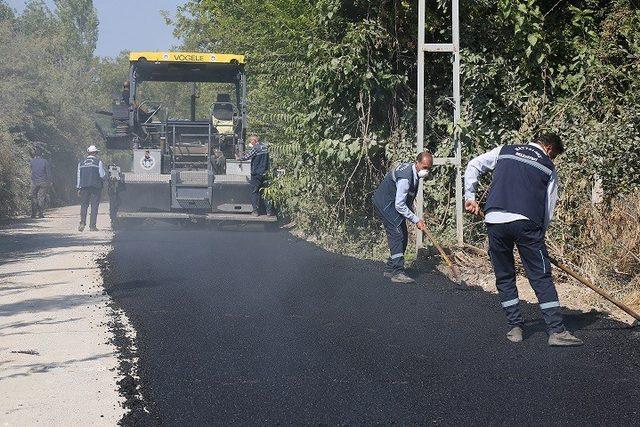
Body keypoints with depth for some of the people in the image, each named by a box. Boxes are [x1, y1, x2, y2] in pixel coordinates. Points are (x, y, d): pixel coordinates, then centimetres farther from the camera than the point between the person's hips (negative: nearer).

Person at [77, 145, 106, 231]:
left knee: (84, 206, 8)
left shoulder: (81, 163, 10)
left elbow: (79, 176, 9)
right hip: (96, 186, -3)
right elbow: (102, 175, -6)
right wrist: (102, 182, 14)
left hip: (84, 186, 3)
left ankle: (82, 223, -9)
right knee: (94, 206, 1)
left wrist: (79, 188, 11)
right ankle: (92, 226, -3)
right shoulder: (98, 162, -2)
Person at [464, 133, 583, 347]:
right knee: (542, 277, 1)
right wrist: (539, 234, 18)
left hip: (495, 220, 2)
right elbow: (548, 208, 11)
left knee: (504, 277, 15)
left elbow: (473, 166, 15)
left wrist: (470, 197, 18)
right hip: (526, 222, -2)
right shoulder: (549, 168, 13)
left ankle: (515, 327, 14)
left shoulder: (505, 151, 18)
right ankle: (557, 331, -2)